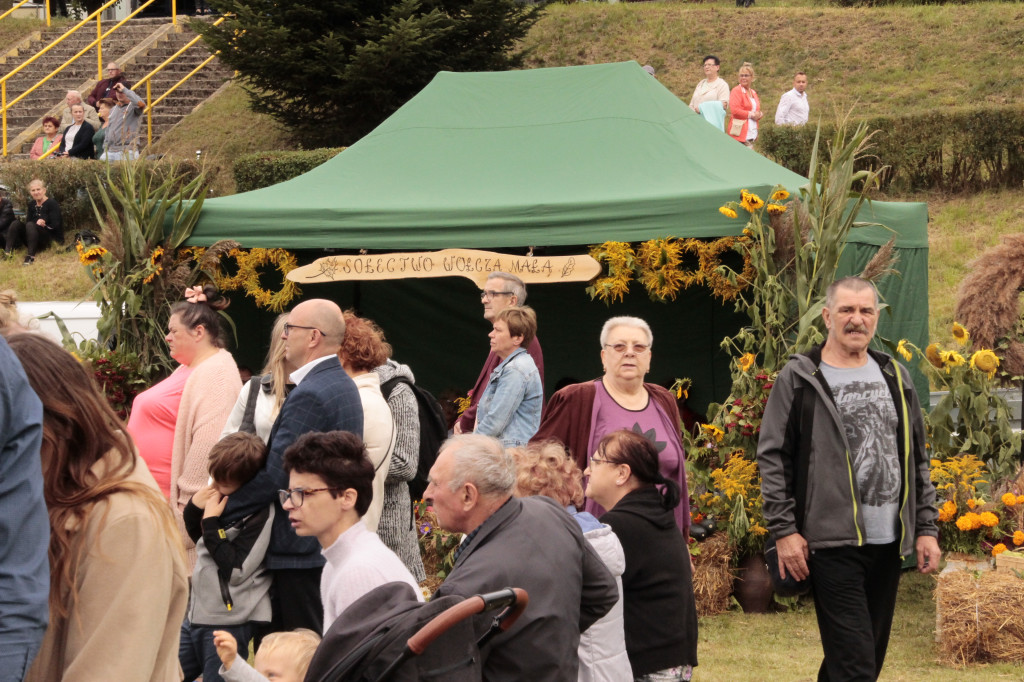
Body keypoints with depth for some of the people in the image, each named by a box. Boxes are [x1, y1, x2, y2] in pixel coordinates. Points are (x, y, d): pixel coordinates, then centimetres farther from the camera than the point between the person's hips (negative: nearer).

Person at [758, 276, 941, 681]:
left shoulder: (894, 377, 13)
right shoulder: (799, 378, -2)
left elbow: (918, 459, 16)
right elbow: (772, 458, -3)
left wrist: (927, 528, 9)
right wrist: (784, 530, -9)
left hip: (888, 542, 6)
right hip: (833, 542, -5)